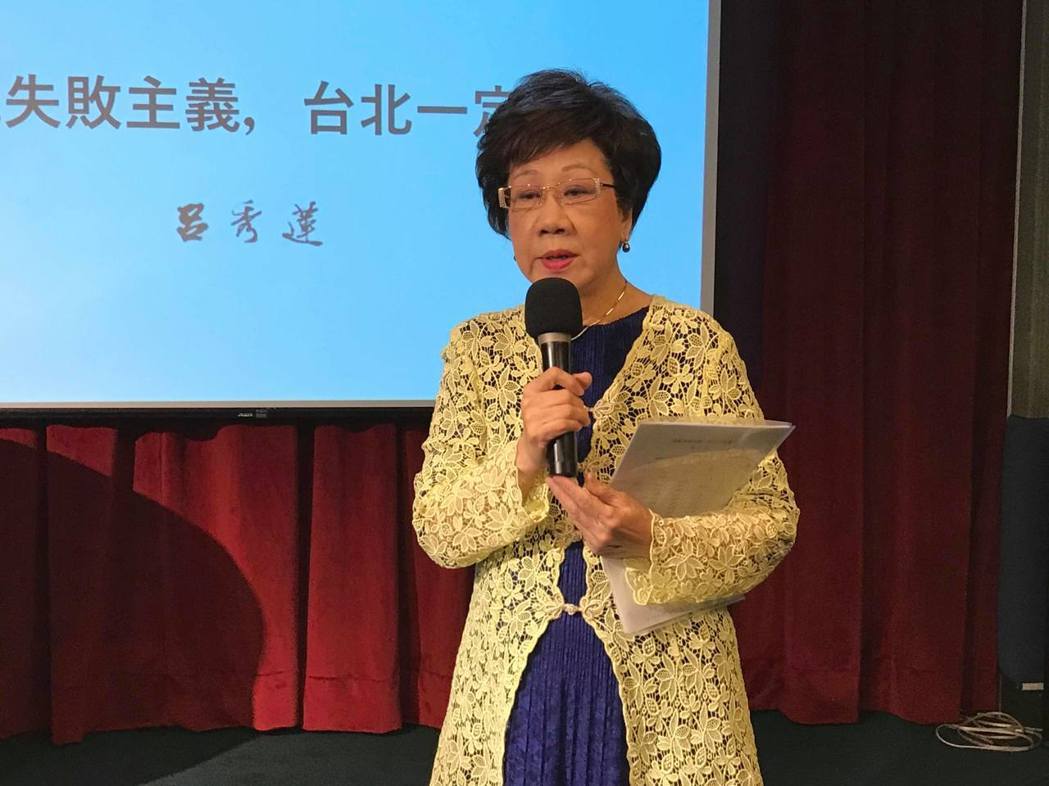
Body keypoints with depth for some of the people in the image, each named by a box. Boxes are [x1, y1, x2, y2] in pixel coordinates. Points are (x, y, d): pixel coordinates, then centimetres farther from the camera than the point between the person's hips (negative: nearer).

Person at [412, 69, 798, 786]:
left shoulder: (698, 344, -6)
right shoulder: (479, 347, 1)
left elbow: (770, 523, -5)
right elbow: (436, 528, -4)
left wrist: (651, 542, -21)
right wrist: (522, 461, -21)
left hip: (666, 693, -1)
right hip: (513, 686, 2)